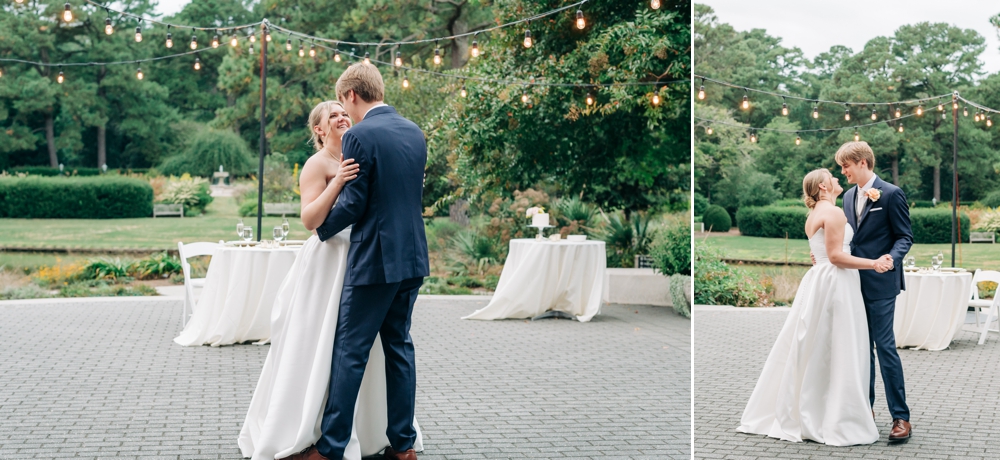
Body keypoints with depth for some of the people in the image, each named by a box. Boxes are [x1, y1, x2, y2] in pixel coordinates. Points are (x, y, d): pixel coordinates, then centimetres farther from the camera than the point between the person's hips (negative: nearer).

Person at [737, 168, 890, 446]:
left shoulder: (815, 215, 17)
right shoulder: (834, 212, -11)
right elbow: (835, 255, -17)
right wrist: (873, 264, -17)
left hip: (817, 282, 9)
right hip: (835, 284, -9)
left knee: (809, 350, 12)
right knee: (839, 352, -5)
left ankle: (795, 415, 17)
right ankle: (838, 423, -1)